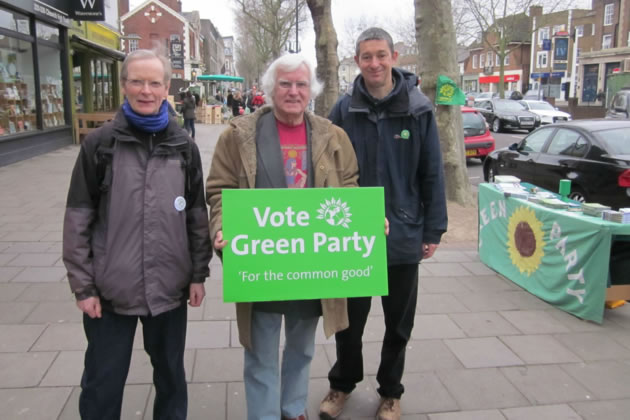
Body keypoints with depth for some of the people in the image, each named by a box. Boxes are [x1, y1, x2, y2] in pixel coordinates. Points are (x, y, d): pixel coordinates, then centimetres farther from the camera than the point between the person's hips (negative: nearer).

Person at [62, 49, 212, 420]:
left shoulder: (183, 145, 2)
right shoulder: (100, 143, -4)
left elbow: (197, 214, 6)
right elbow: (79, 218, -2)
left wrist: (199, 274, 3)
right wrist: (82, 284, -5)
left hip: (170, 286, 2)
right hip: (111, 288, -1)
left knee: (171, 373, 18)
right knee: (103, 381, 12)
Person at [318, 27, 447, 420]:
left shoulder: (419, 108, -5)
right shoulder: (345, 109, -4)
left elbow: (432, 174, -3)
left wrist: (433, 229, -3)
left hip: (404, 235, 0)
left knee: (399, 322, 16)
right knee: (349, 319, 15)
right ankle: (342, 383, 39)